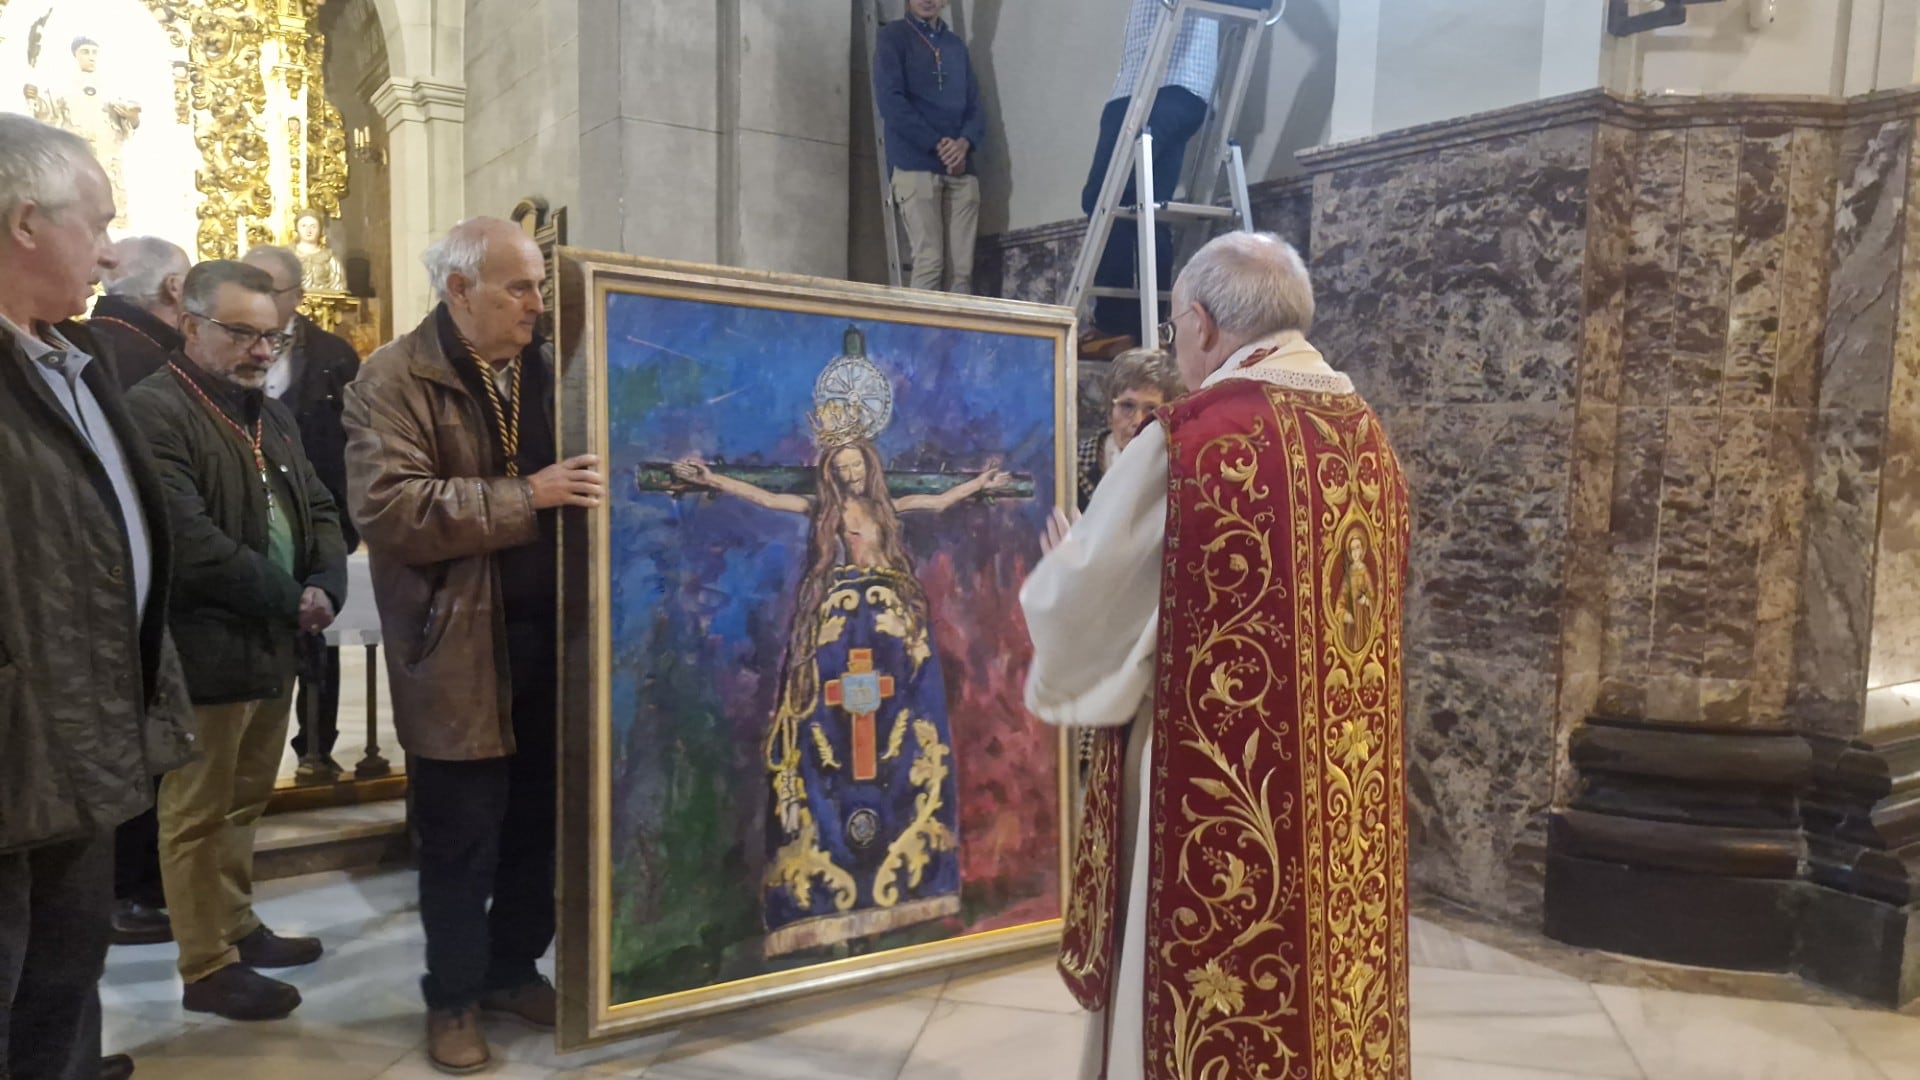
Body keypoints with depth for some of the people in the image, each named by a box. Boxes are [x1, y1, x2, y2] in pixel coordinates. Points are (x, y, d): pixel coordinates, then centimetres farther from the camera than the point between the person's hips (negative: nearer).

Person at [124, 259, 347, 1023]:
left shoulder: (272, 416, 15)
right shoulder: (153, 412, -14)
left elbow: (318, 513, 13)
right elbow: (190, 542, -24)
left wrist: (323, 588, -6)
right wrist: (290, 599, -16)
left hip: (272, 644, 9)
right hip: (204, 651, -8)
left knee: (242, 803, 19)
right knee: (198, 814, 4)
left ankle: (237, 926, 33)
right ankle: (206, 968, 15)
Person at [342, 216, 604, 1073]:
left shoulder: (546, 368, 11)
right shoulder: (393, 380, -8)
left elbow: (581, 473, 20)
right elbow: (386, 507, -20)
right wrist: (523, 497, -25)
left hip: (551, 633, 5)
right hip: (460, 648, -5)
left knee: (539, 820, 14)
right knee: (461, 835, 6)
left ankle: (513, 969, 33)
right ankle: (453, 998, 25)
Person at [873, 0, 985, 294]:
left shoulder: (956, 45, 20)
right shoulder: (893, 36, 5)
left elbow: (974, 106, 14)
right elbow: (890, 101, -7)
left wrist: (964, 143, -8)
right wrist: (937, 145, -11)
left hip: (960, 169, 5)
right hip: (916, 166, -4)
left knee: (961, 268, -4)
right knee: (929, 263, -13)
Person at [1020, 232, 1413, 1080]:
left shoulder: (1187, 445, -16)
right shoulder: (1370, 440, 5)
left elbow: (1085, 609, -8)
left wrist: (1067, 567, 15)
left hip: (1217, 808, -7)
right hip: (1349, 810, 7)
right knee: (1330, 990, 19)